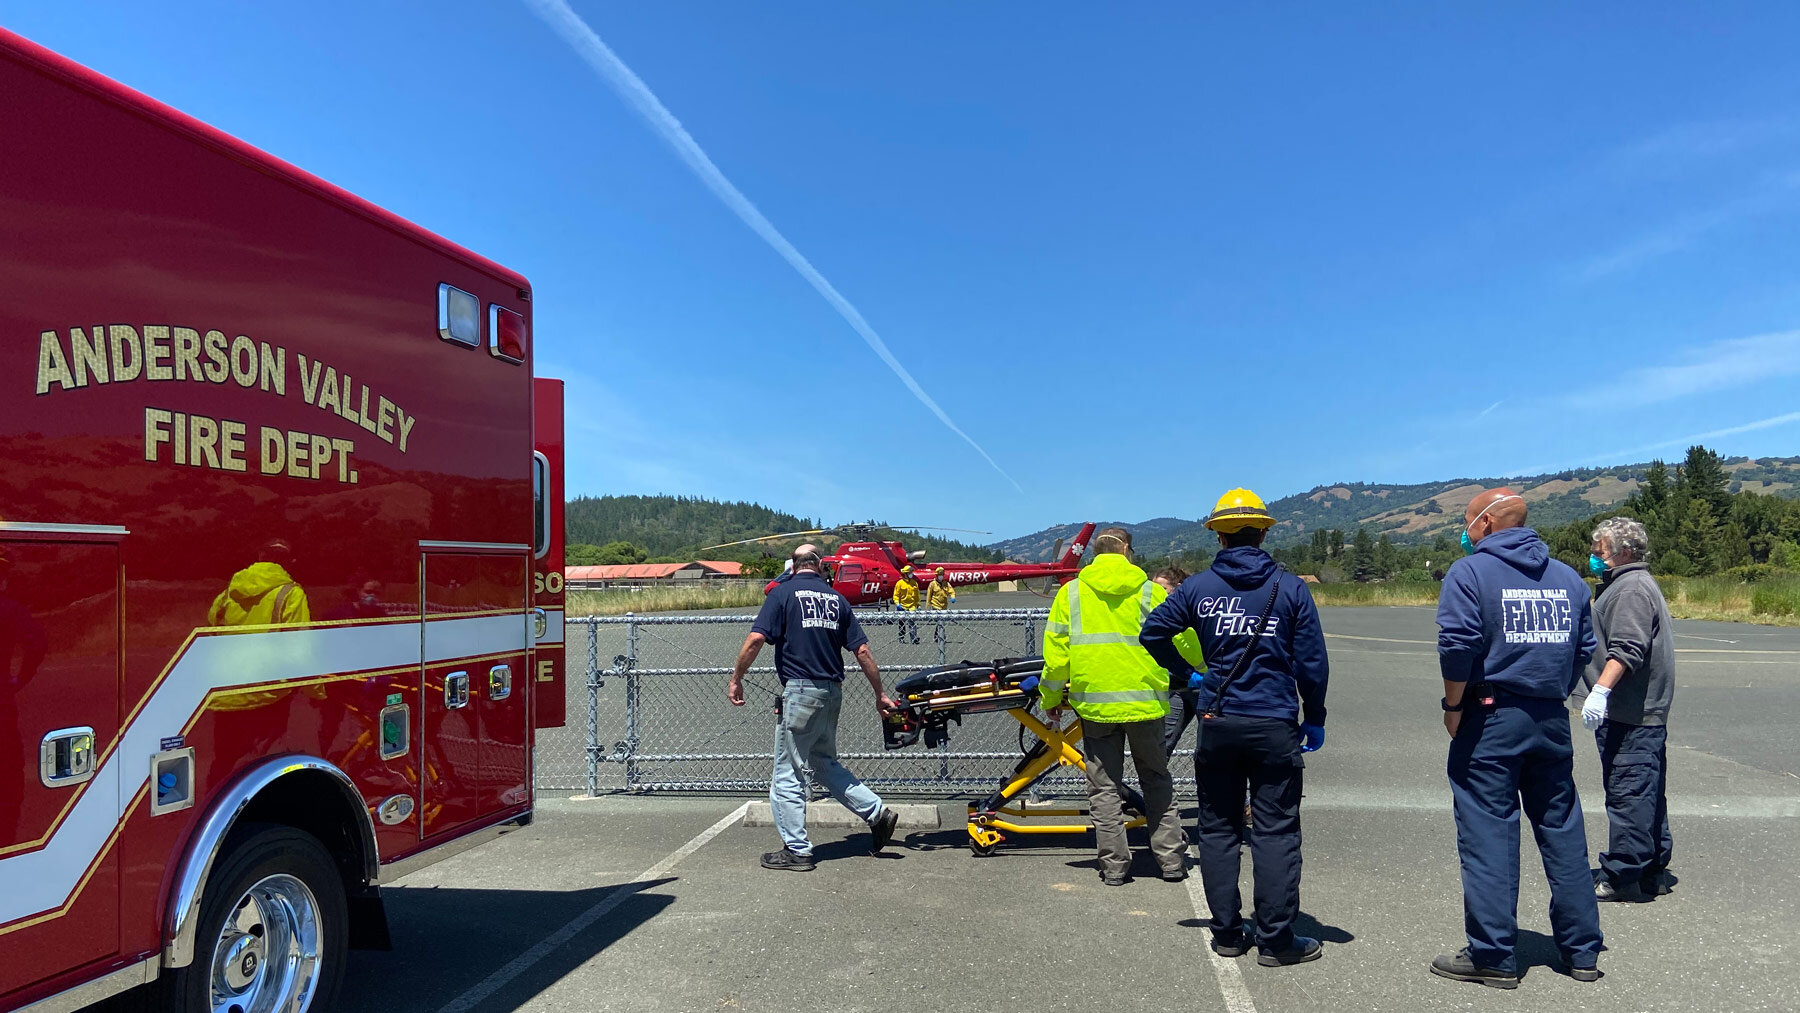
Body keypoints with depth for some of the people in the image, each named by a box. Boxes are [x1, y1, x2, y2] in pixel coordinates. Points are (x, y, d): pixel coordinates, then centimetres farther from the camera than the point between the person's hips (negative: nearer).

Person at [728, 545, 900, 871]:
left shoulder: (782, 594, -3)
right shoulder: (837, 599, 11)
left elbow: (756, 638, -13)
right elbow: (862, 651, 9)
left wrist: (736, 679, -2)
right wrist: (880, 694, 15)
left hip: (800, 690, -6)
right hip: (832, 691, 6)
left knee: (788, 774, 3)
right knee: (825, 763, 23)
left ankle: (796, 850, 6)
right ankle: (876, 812, 18)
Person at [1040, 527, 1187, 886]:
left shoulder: (1071, 593, 2)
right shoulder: (1151, 592, 0)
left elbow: (1056, 652, 0)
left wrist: (1050, 698, 12)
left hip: (1094, 703, 0)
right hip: (1144, 701, 0)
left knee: (1104, 788, 9)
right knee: (1156, 780, 15)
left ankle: (1114, 865, 9)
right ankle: (1172, 860, 16)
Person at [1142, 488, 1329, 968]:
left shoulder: (1198, 588, 2)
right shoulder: (1291, 589, -2)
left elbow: (1153, 633, 4)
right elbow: (1312, 662, -1)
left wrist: (1185, 674, 17)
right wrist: (1314, 719, 10)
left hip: (1217, 724, 2)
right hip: (1274, 726, -1)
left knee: (1218, 829, 11)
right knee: (1276, 832, 4)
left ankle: (1227, 933, 15)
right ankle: (1276, 940, 6)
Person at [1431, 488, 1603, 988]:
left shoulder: (1470, 571, -8)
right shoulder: (1566, 577, 12)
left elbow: (1457, 646, -17)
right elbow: (1584, 647, 12)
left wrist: (1453, 707, -8)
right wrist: (1554, 694, 17)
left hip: (1491, 719, -6)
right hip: (1552, 721, 6)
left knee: (1488, 835, -1)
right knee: (1562, 832, 14)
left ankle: (1493, 956, 3)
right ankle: (1581, 951, 22)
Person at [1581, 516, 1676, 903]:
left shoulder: (1632, 588, -13)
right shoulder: (1626, 584, 21)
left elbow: (1627, 649, -25)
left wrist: (1601, 690, -31)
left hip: (1631, 715, -11)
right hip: (1643, 713, 11)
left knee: (1628, 793, -8)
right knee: (1644, 792, 16)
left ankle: (1622, 877, -5)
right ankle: (1653, 870, 24)